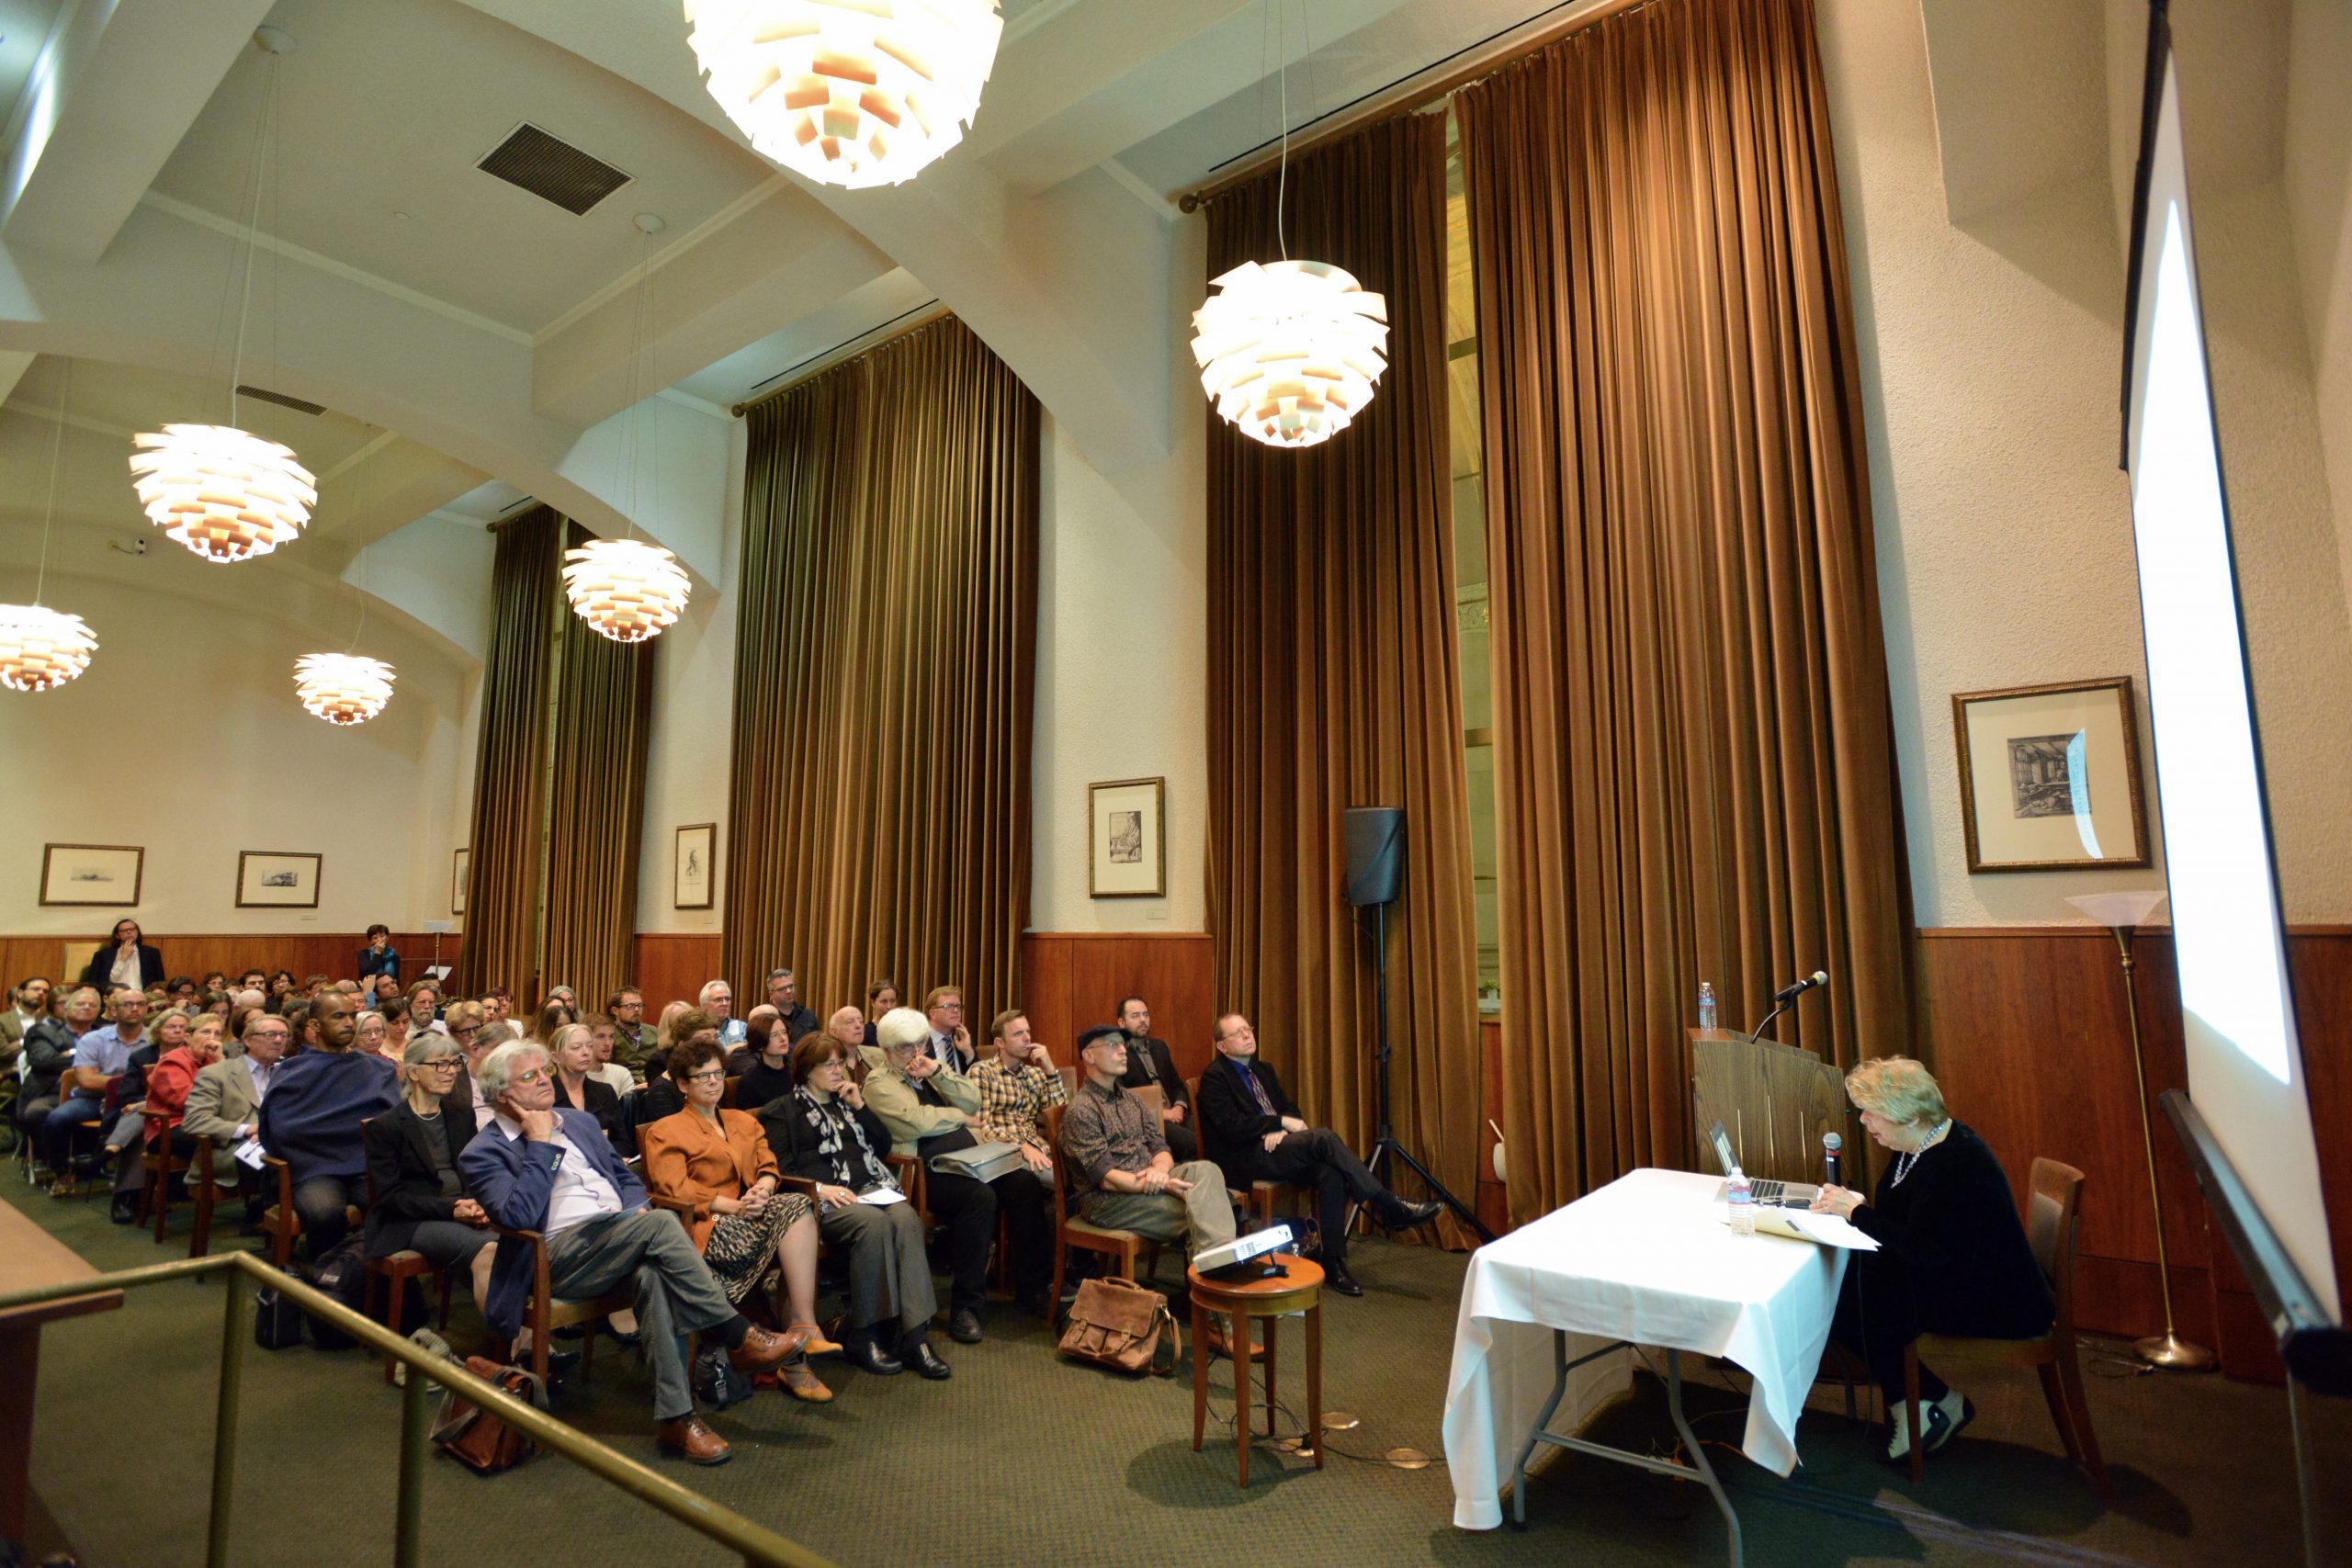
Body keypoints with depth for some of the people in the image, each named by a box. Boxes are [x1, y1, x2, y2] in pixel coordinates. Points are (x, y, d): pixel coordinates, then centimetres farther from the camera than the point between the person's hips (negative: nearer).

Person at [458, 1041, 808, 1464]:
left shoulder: (580, 1122, 21)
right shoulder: (483, 1154, 2)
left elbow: (629, 1180, 26)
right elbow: (520, 1215, -15)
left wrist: (636, 1209, 4)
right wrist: (541, 1144, -10)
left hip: (622, 1244, 5)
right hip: (559, 1258, -5)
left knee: (655, 1275, -32)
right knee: (661, 1223, -31)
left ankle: (676, 1416, -29)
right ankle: (740, 1338, -24)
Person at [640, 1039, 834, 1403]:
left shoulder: (745, 1122, 26)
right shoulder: (664, 1132, 9)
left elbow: (768, 1166, 15)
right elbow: (675, 1189, -6)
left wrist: (764, 1188, -11)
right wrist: (734, 1205, -18)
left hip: (749, 1217, 5)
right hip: (704, 1226, -5)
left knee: (799, 1205, -30)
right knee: (795, 1211, -30)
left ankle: (803, 1330, -31)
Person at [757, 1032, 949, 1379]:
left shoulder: (846, 1101, 27)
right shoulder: (783, 1111, 11)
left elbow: (884, 1145, 20)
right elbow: (781, 1170, 0)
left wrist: (860, 1106, 9)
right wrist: (819, 1188, -16)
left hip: (870, 1189, 5)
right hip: (822, 1198, -4)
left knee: (907, 1218, -30)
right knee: (875, 1223, -36)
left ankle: (915, 1335, -34)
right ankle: (861, 1335, -24)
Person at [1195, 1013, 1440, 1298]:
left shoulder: (1263, 1070, 20)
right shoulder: (1214, 1077, -5)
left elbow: (1289, 1108, 17)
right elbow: (1232, 1127, -16)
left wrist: (1280, 1130, -6)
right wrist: (1281, 1123, -14)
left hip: (1275, 1147, 7)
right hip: (1247, 1160, -7)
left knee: (1331, 1174, -24)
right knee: (1324, 1137, -27)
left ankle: (1332, 1261, -18)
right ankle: (1388, 1206, -22)